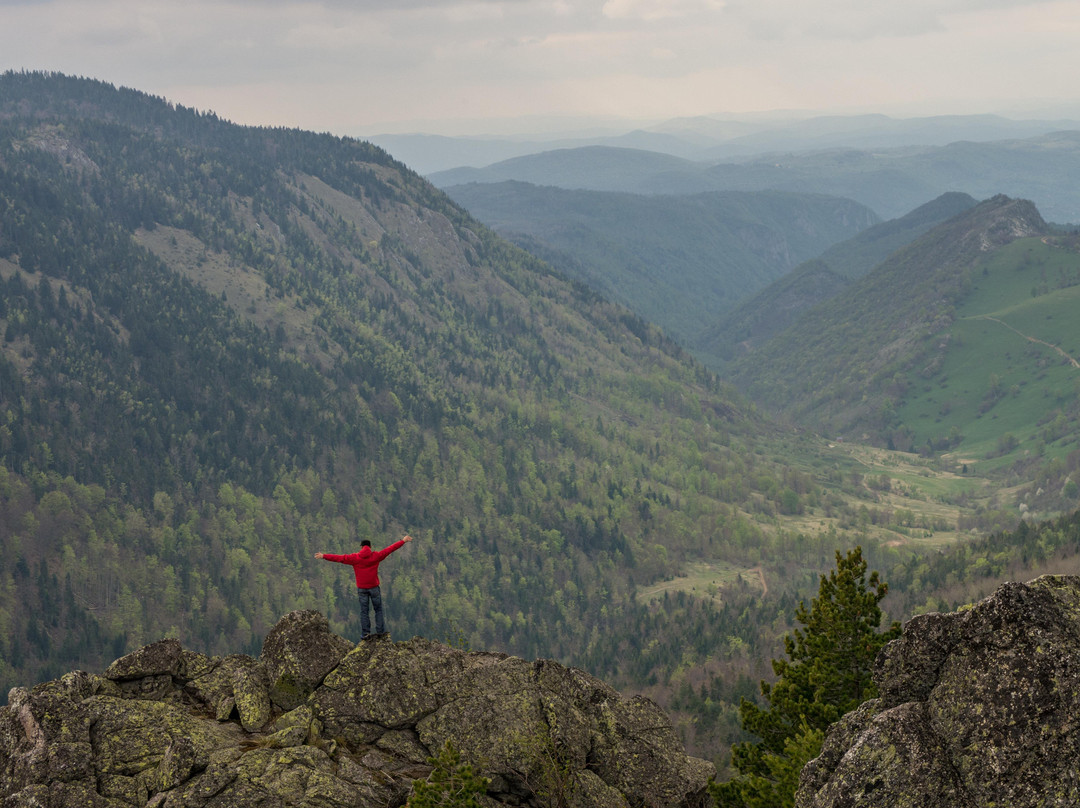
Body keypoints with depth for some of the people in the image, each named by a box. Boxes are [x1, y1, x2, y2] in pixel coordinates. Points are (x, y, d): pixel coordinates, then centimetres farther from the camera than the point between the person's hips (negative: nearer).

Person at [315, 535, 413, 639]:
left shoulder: (354, 558, -4)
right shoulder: (376, 556, -4)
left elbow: (339, 558, 0)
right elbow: (390, 549, 0)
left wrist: (323, 556, 8)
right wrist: (403, 541, 8)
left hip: (361, 588, 1)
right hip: (374, 587, -1)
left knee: (364, 611, 7)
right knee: (378, 609, 12)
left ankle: (365, 634, 7)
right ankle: (380, 631, 11)